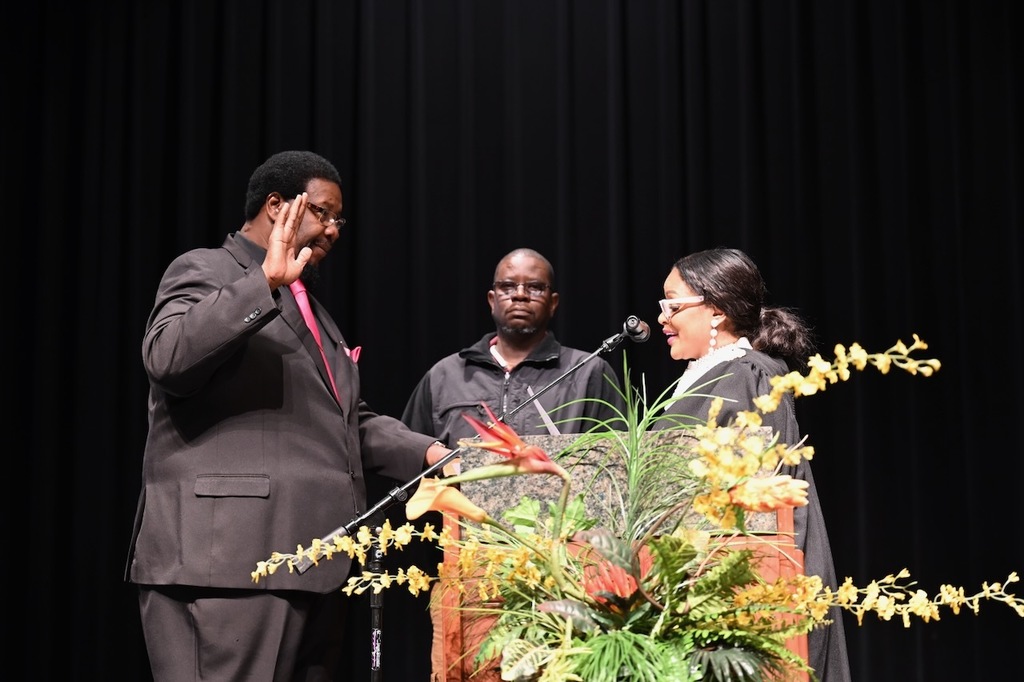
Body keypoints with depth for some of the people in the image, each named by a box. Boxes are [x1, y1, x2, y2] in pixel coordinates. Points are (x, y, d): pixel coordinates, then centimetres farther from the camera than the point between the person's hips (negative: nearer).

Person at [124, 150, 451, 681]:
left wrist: (430, 453, 10)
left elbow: (349, 419, 25)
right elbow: (167, 357, -19)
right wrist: (266, 282, -22)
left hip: (314, 563, 9)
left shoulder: (309, 309, 27)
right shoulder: (204, 270, 1)